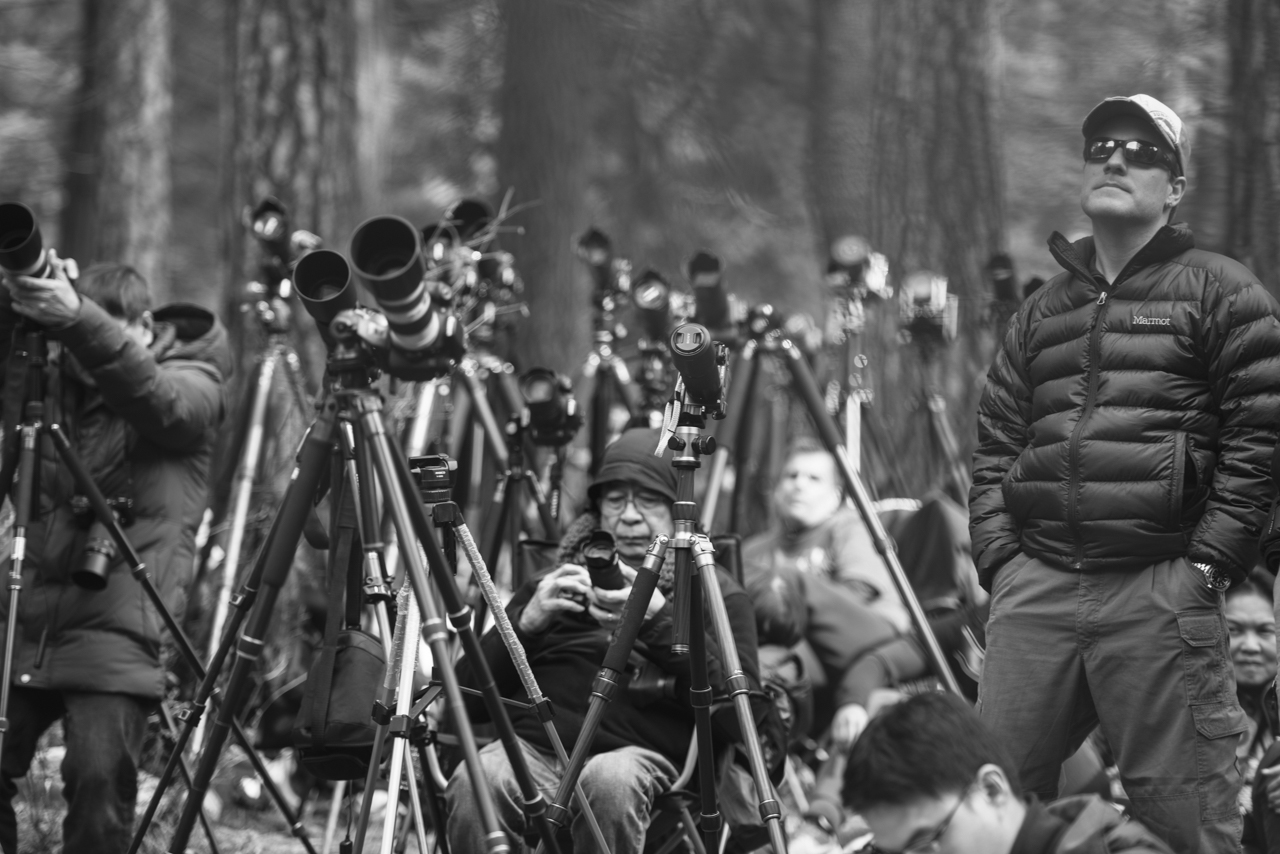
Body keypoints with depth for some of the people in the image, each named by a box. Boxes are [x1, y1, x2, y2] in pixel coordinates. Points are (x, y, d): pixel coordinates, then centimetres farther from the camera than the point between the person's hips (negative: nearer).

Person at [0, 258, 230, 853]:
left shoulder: (194, 380, 0)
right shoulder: (48, 372, 13)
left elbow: (160, 400, -21)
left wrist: (78, 320, -36)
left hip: (114, 625, -4)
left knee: (100, 776, -18)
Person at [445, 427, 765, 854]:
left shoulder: (716, 594, 16)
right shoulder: (549, 586, 26)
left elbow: (739, 716, -2)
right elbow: (467, 693, 16)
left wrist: (659, 620, -9)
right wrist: (525, 622, -1)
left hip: (645, 757, -2)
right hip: (536, 745, 2)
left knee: (611, 779, -38)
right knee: (475, 780, -32)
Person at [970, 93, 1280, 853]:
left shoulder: (1219, 293, 5)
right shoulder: (1044, 310, 22)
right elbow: (995, 442, 21)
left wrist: (1208, 562, -9)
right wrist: (999, 556, 7)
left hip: (1159, 589, -5)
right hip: (1036, 587, 5)